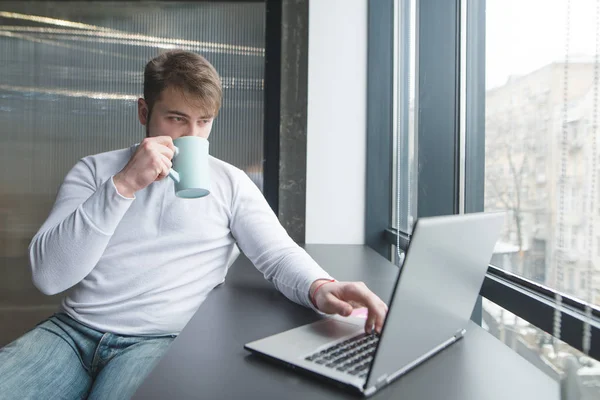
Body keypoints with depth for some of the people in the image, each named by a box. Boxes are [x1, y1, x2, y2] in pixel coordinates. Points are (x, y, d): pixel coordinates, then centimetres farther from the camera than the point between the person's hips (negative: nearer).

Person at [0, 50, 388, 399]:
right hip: (72, 329, 3)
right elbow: (47, 275, -6)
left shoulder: (229, 181, 2)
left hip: (161, 339, -2)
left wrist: (319, 287, -28)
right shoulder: (94, 170, 5)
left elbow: (279, 254, -5)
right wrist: (123, 185, -17)